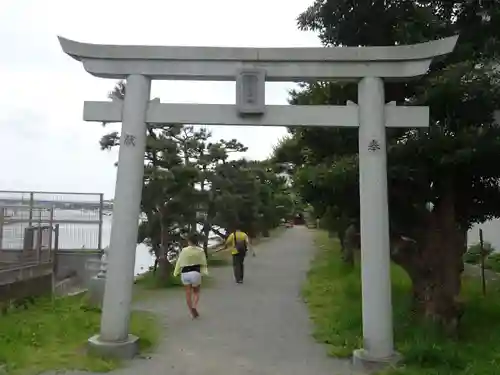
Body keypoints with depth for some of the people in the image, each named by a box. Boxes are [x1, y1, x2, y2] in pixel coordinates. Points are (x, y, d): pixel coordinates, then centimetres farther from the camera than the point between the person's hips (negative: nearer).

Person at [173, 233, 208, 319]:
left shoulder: (184, 250, -4)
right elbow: (203, 263, -1)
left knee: (188, 293, 12)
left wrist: (176, 272, 11)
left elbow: (179, 262, 1)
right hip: (195, 273, 0)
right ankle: (194, 306, -9)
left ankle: (193, 313, 14)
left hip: (185, 273, 1)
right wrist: (204, 272, 7)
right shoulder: (200, 250, -3)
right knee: (196, 292, 18)